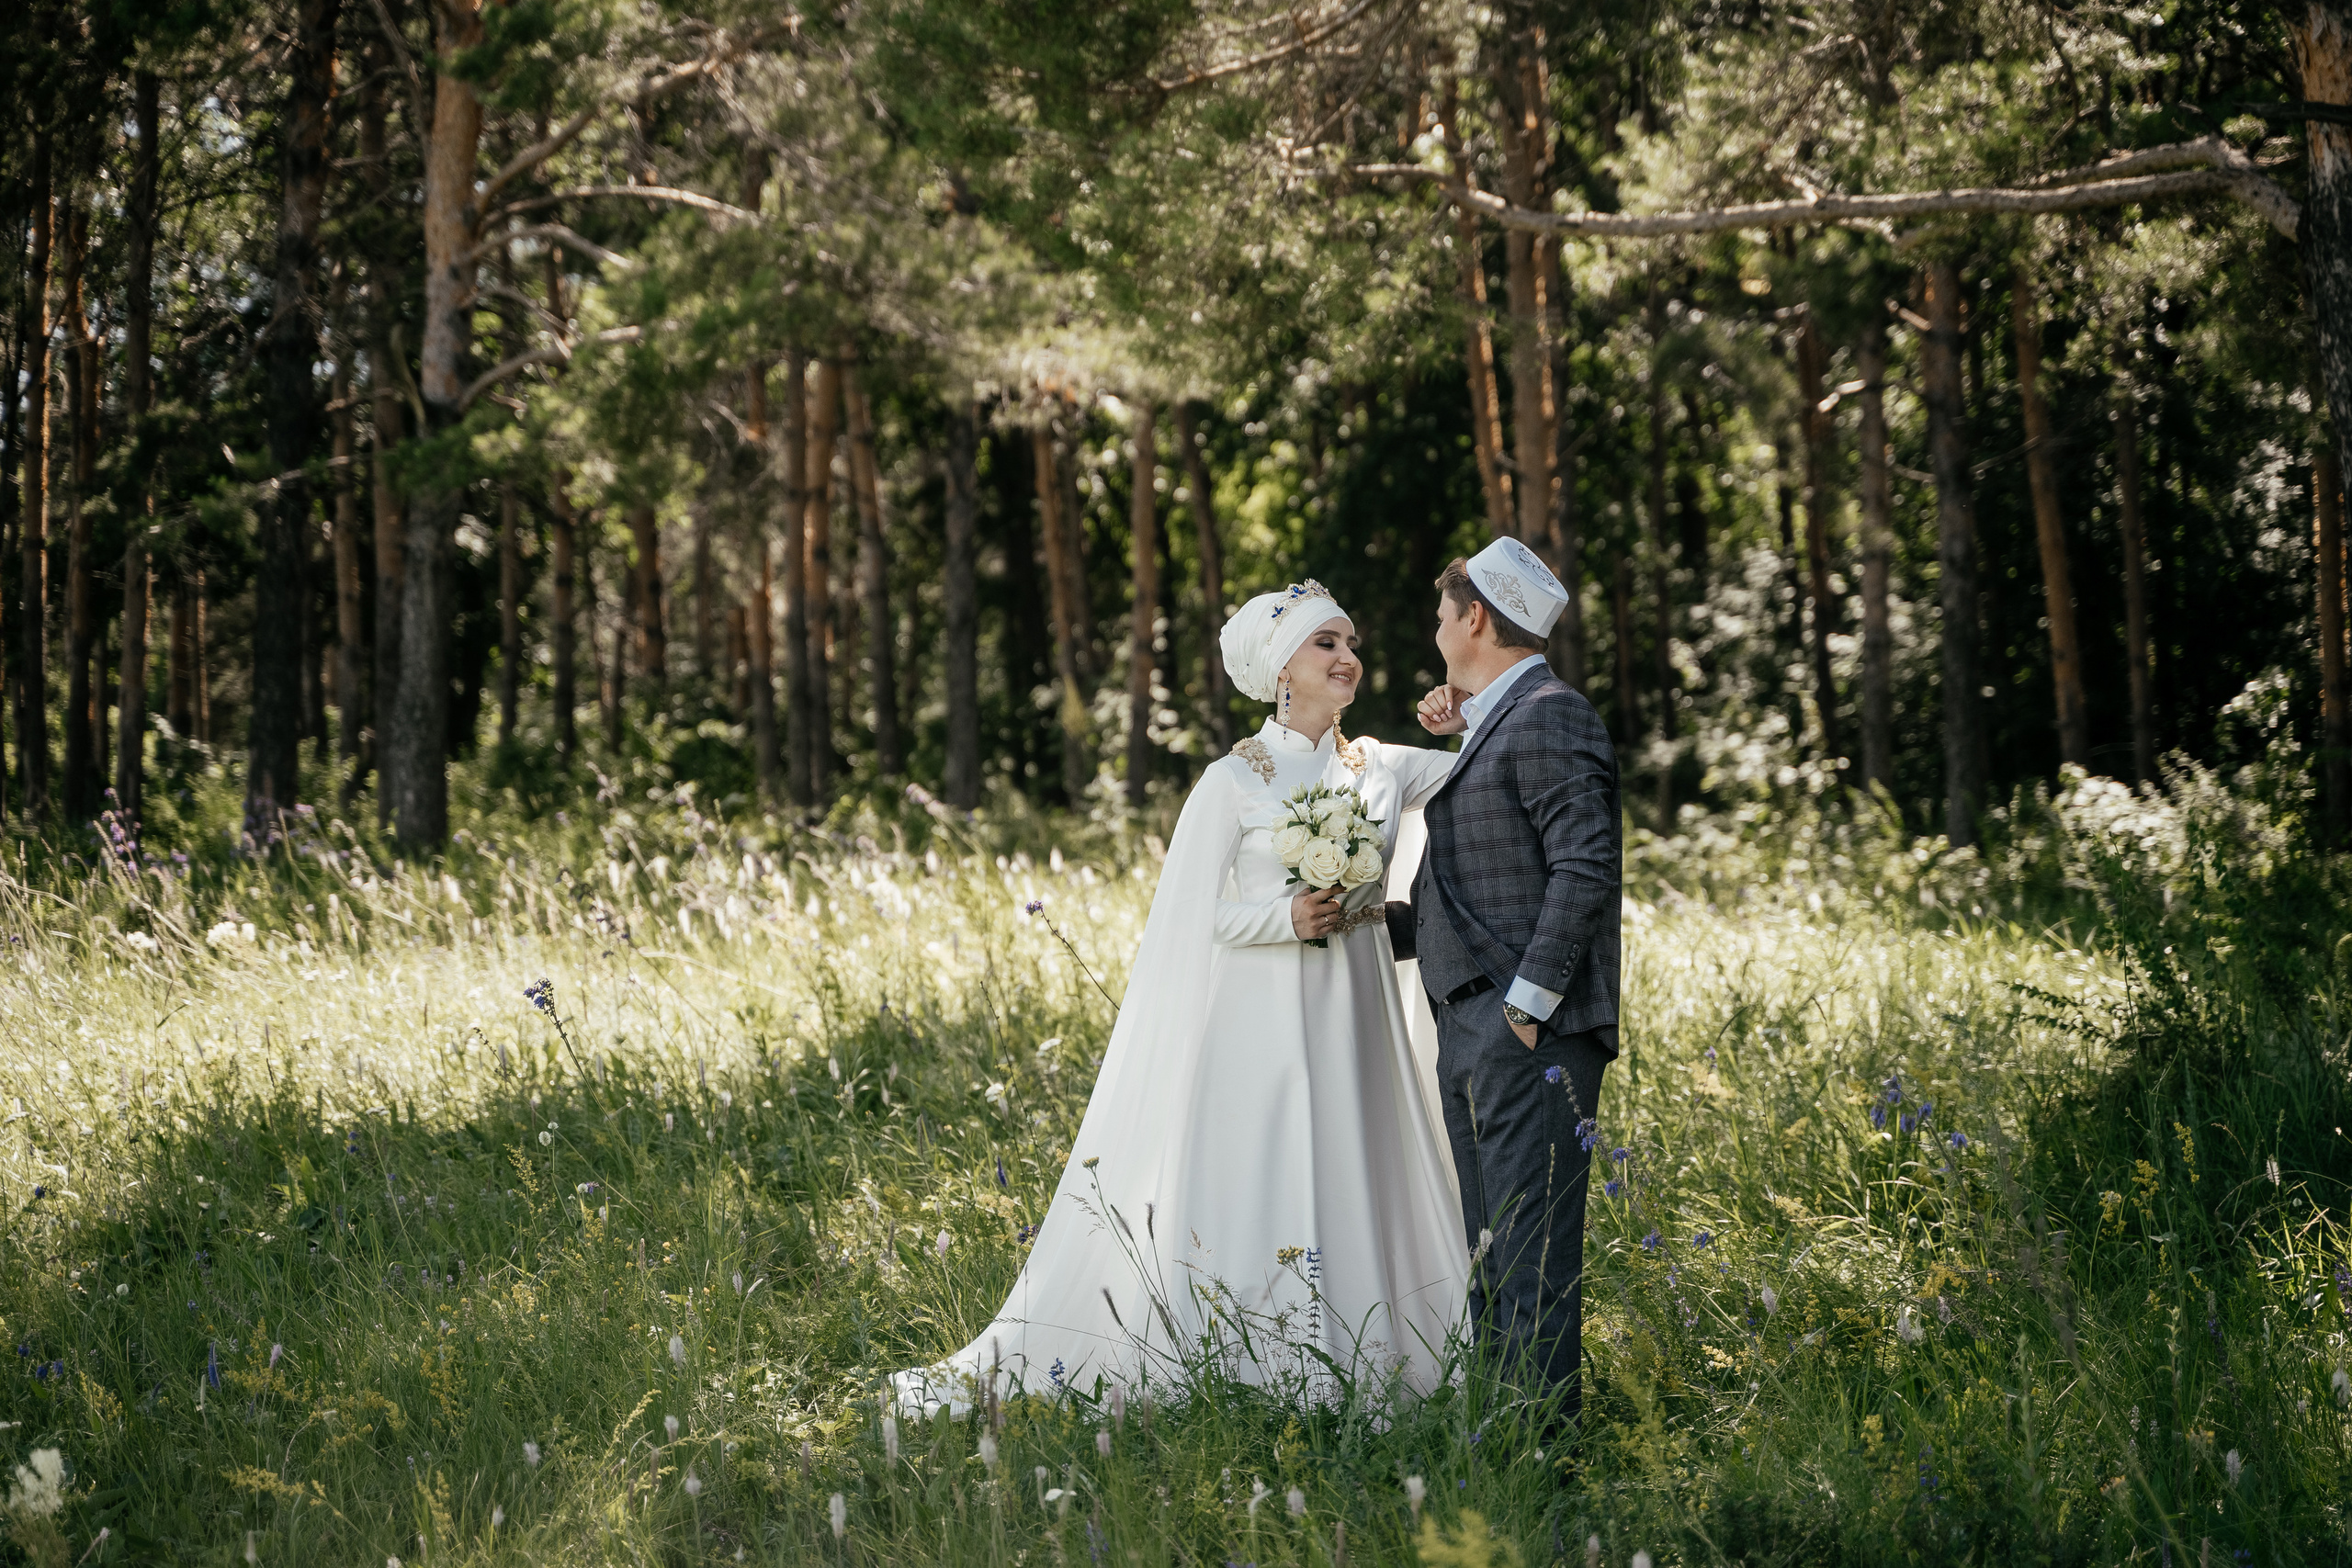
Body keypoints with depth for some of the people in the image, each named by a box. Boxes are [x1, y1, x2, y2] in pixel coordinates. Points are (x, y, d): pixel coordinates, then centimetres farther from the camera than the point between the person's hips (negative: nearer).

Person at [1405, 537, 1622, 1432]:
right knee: (1491, 1249, 13)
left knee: (1533, 1247, -10)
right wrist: (1455, 736, 17)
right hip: (1470, 1024, 10)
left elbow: (1587, 866, -19)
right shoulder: (1493, 720, 20)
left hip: (1529, 1029, -10)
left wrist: (1531, 999, -20)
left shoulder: (1547, 718, -11)